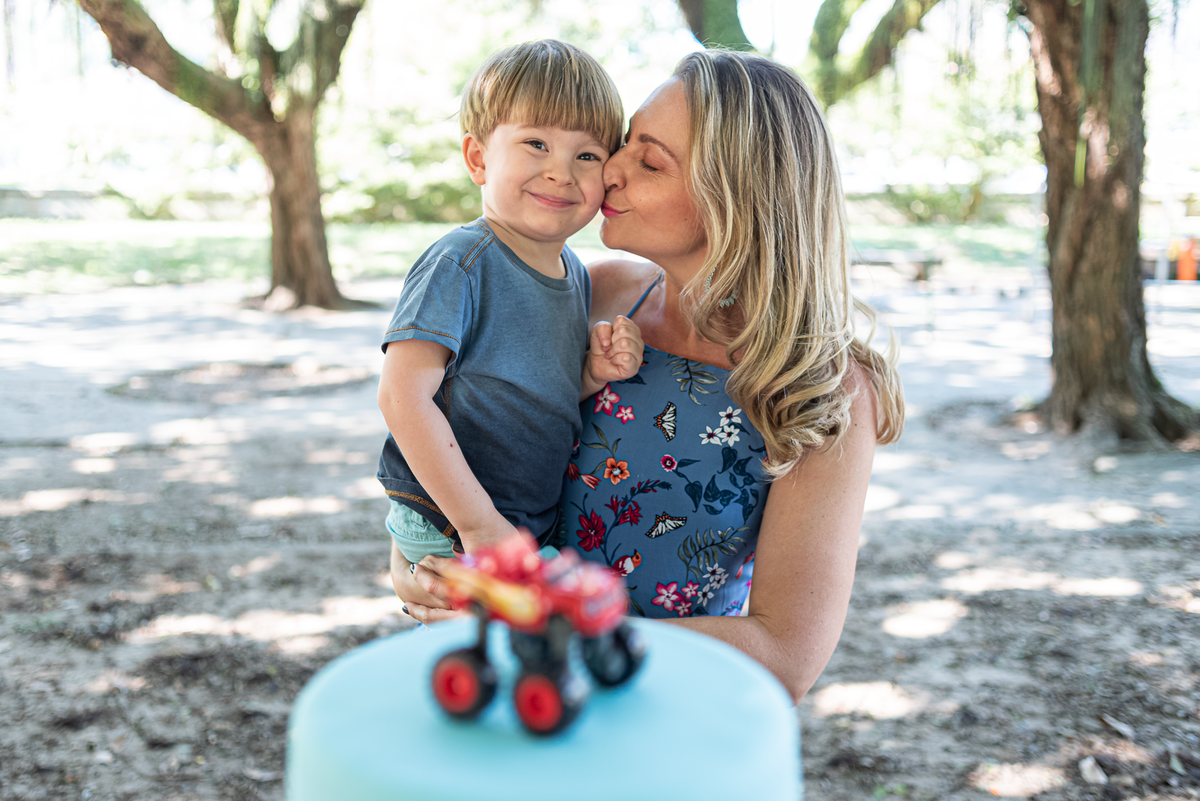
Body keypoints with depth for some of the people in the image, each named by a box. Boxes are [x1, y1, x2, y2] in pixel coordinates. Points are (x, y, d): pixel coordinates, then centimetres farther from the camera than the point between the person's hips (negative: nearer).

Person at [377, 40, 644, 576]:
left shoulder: (574, 274, 4)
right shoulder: (462, 264, -19)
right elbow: (404, 395, -26)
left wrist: (595, 371, -7)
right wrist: (479, 523, -25)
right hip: (446, 534, -7)